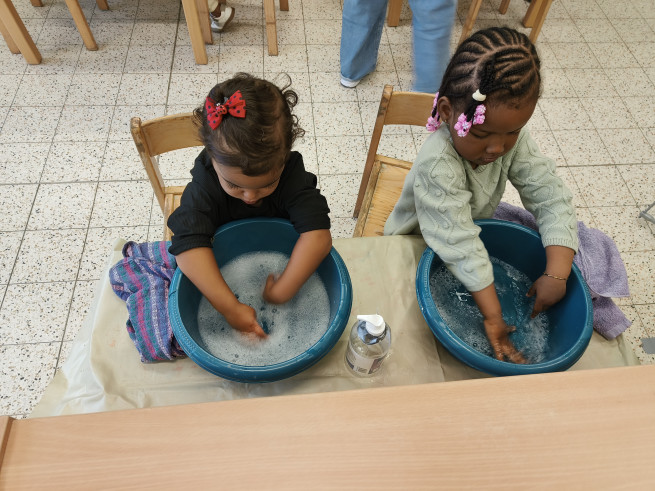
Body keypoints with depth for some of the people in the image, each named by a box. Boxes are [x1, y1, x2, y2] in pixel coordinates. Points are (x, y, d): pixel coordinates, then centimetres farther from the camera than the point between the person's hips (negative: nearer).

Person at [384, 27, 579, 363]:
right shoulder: (437, 165, -38)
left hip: (477, 228, 6)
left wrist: (557, 275, -28)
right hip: (418, 249, -6)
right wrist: (493, 317, -36)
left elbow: (551, 196, -17)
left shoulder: (513, 138, -18)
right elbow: (460, 247, -38)